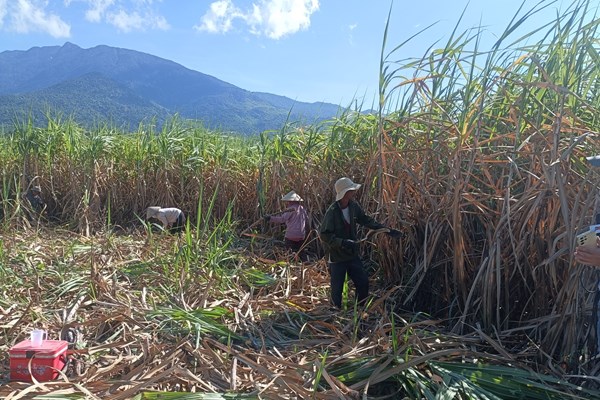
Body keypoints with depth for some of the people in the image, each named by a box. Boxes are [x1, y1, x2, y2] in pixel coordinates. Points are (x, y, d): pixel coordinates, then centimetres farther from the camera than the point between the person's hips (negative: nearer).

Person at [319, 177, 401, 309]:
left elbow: (366, 220, 11)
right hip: (337, 257, -7)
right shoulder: (332, 211, -23)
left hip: (352, 254, 7)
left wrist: (387, 230, 9)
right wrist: (343, 242, -32)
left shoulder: (353, 206, -3)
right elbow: (324, 234, -23)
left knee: (363, 282, 12)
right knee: (337, 289, 4)